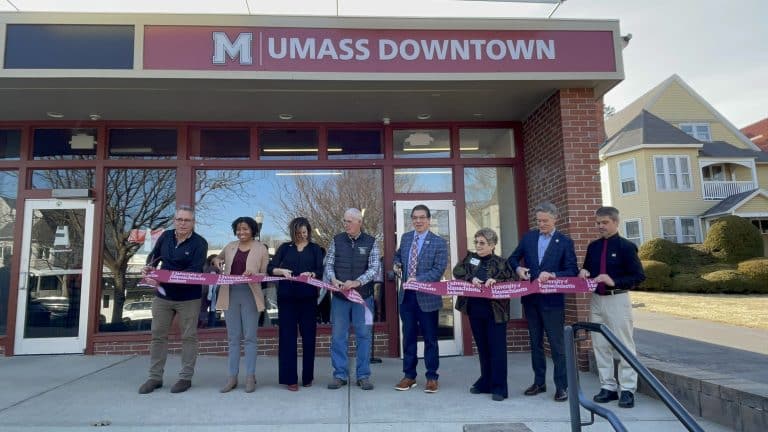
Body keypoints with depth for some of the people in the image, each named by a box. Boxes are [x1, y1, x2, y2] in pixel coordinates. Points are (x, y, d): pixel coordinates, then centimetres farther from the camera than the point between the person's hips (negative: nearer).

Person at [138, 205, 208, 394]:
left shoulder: (199, 243, -12)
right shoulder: (166, 236, 3)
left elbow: (195, 270, -22)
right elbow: (154, 255, 19)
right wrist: (149, 267, -4)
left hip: (188, 298, -4)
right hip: (162, 296, 5)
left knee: (189, 337, 4)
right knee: (158, 336, 10)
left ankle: (186, 377, 16)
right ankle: (155, 377, 22)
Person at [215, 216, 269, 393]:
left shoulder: (261, 249, 0)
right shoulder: (230, 247, 10)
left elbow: (265, 274, 0)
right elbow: (219, 260, 28)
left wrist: (253, 274, -19)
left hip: (250, 295, -3)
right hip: (230, 294, 3)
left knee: (249, 337, 1)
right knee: (233, 337, 8)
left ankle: (250, 377, 9)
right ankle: (232, 377, 15)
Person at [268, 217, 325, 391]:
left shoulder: (315, 249, 9)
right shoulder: (285, 247, 10)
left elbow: (321, 271, -1)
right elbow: (271, 268, 3)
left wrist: (311, 274, -22)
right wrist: (282, 270, -17)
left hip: (308, 297, 0)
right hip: (286, 297, 0)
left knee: (308, 336, 4)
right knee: (287, 336, 1)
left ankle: (307, 377, 17)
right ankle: (289, 378, 8)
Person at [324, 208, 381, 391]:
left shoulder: (371, 242, -1)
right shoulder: (337, 240, 3)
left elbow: (374, 268, -8)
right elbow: (328, 264, 4)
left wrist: (357, 282, -23)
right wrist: (333, 280, -16)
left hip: (363, 296, -1)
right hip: (339, 296, 1)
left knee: (363, 335, 5)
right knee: (338, 335, 5)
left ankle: (363, 376, 16)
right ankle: (340, 375, 17)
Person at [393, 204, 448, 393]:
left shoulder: (439, 243, -7)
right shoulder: (405, 238, 8)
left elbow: (438, 270, -14)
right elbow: (398, 255, 24)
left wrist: (418, 279, -24)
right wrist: (397, 265, 2)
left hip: (426, 297, -4)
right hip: (406, 295, 4)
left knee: (430, 339, 8)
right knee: (408, 337, 12)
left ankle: (432, 377, 21)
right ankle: (409, 375, 25)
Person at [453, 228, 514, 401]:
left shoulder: (500, 262, -4)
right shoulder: (470, 257, 8)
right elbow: (457, 271, -3)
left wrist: (496, 281, -23)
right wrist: (471, 278, -18)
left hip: (495, 311, -4)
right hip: (475, 310, 4)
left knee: (497, 348, 0)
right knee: (482, 347, 15)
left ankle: (499, 387, 9)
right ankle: (485, 382, 28)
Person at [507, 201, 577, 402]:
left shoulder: (565, 242, -3)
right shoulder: (528, 237, 7)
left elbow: (572, 271, -6)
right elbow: (513, 258, 13)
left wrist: (552, 275, -21)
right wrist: (518, 268, -8)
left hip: (552, 300, -4)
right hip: (530, 298, 4)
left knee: (558, 344, 1)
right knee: (535, 342, 14)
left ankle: (561, 386, 13)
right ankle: (539, 382, 26)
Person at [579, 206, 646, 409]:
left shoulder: (626, 246, -6)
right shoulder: (593, 246, 9)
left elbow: (639, 276, -9)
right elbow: (587, 270, 19)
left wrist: (614, 282, -21)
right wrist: (584, 273, -3)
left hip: (617, 300, -5)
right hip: (596, 300, 6)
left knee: (624, 346, 2)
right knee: (600, 346, 9)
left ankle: (627, 390, 11)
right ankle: (608, 387, 20)